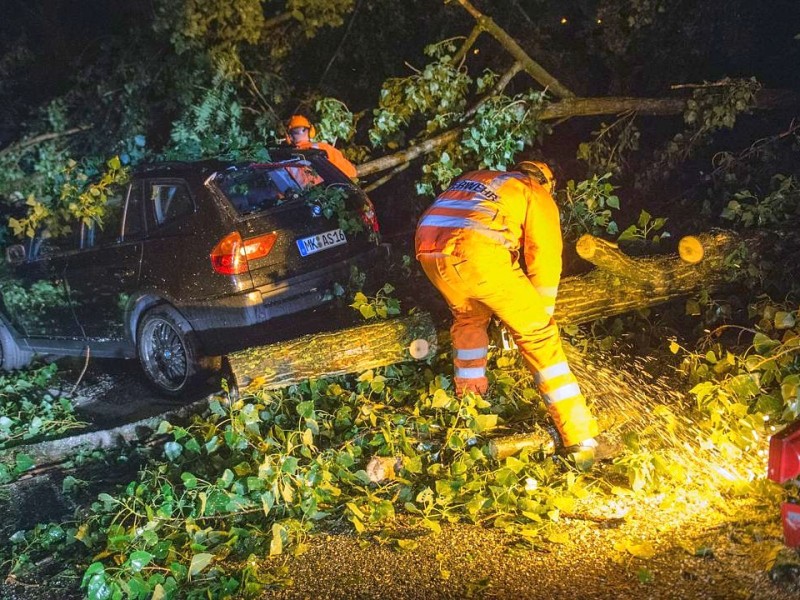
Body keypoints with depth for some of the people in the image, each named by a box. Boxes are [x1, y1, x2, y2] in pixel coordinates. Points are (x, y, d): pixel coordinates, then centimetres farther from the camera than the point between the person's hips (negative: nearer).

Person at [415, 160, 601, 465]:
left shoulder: (472, 177, 38)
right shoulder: (537, 195, 23)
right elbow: (545, 258, 17)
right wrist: (541, 315, 31)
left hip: (428, 249, 6)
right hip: (478, 252, -5)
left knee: (468, 316, 34)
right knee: (537, 334, 5)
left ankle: (469, 391, 46)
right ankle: (578, 436, 4)